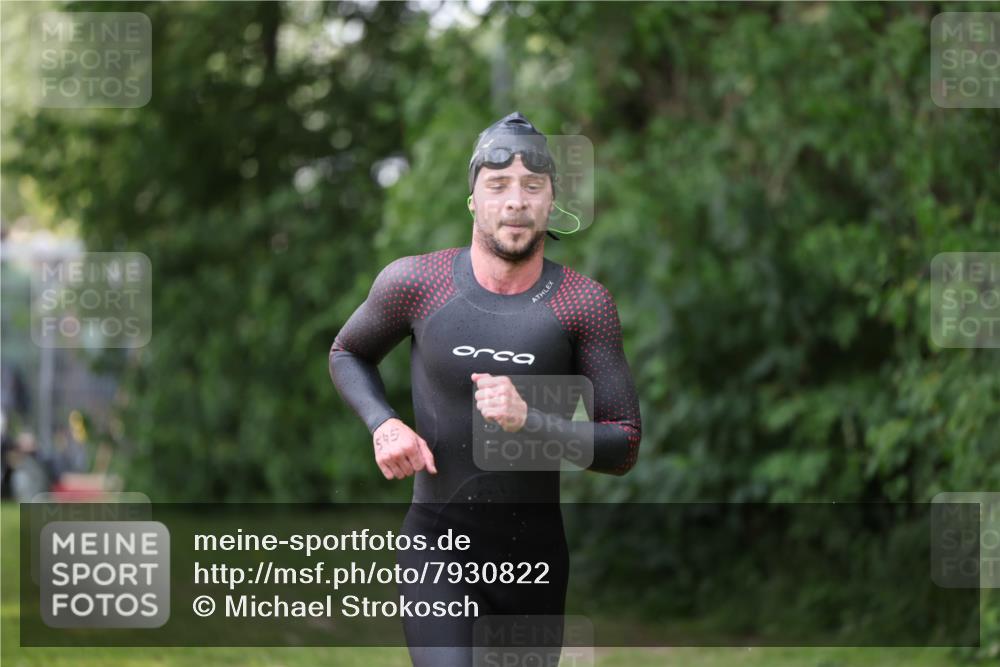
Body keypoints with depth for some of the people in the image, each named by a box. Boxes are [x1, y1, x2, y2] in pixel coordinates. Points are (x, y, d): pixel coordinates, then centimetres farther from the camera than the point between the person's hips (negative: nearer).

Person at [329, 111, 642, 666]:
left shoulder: (583, 303, -7)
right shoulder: (415, 283, -7)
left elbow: (624, 446, -6)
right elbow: (347, 354, 14)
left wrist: (530, 422, -24)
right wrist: (382, 425, -7)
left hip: (536, 555, 2)